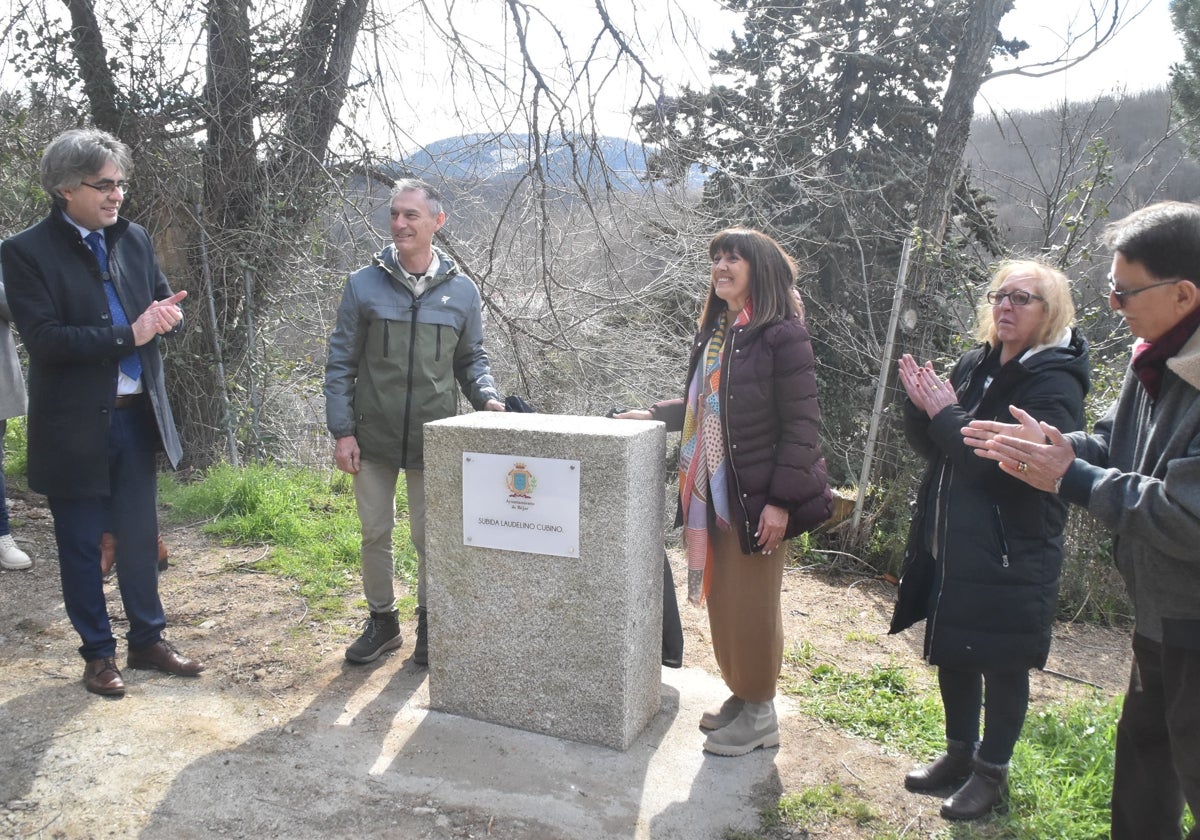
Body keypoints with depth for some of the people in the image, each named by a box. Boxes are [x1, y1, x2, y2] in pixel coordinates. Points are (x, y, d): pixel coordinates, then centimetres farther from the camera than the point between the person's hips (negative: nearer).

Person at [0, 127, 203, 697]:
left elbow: (162, 303, 12)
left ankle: (147, 640, 30)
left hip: (137, 415, 4)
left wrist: (164, 313, -11)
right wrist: (127, 335, -23)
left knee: (140, 536, 15)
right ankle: (98, 652, 26)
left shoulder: (133, 239, 5)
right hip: (74, 425, -4)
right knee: (81, 544, 10)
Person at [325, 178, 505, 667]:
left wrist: (487, 398, -10)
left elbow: (471, 359, 10)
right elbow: (340, 363, 1)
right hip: (373, 438, 0)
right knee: (375, 534, 12)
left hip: (433, 440, 0)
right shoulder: (364, 285, -2)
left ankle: (429, 625, 28)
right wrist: (342, 431, -5)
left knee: (430, 538, 8)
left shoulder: (461, 291, 1)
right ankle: (382, 621, 31)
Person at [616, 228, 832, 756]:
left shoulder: (782, 335, -12)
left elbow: (801, 424, -15)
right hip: (712, 494, 7)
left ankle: (760, 715, 22)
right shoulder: (714, 333, 11)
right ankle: (740, 695, 34)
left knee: (751, 607, 4)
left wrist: (781, 500, -18)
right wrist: (656, 414, 12)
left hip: (758, 497, -7)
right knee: (721, 600, 15)